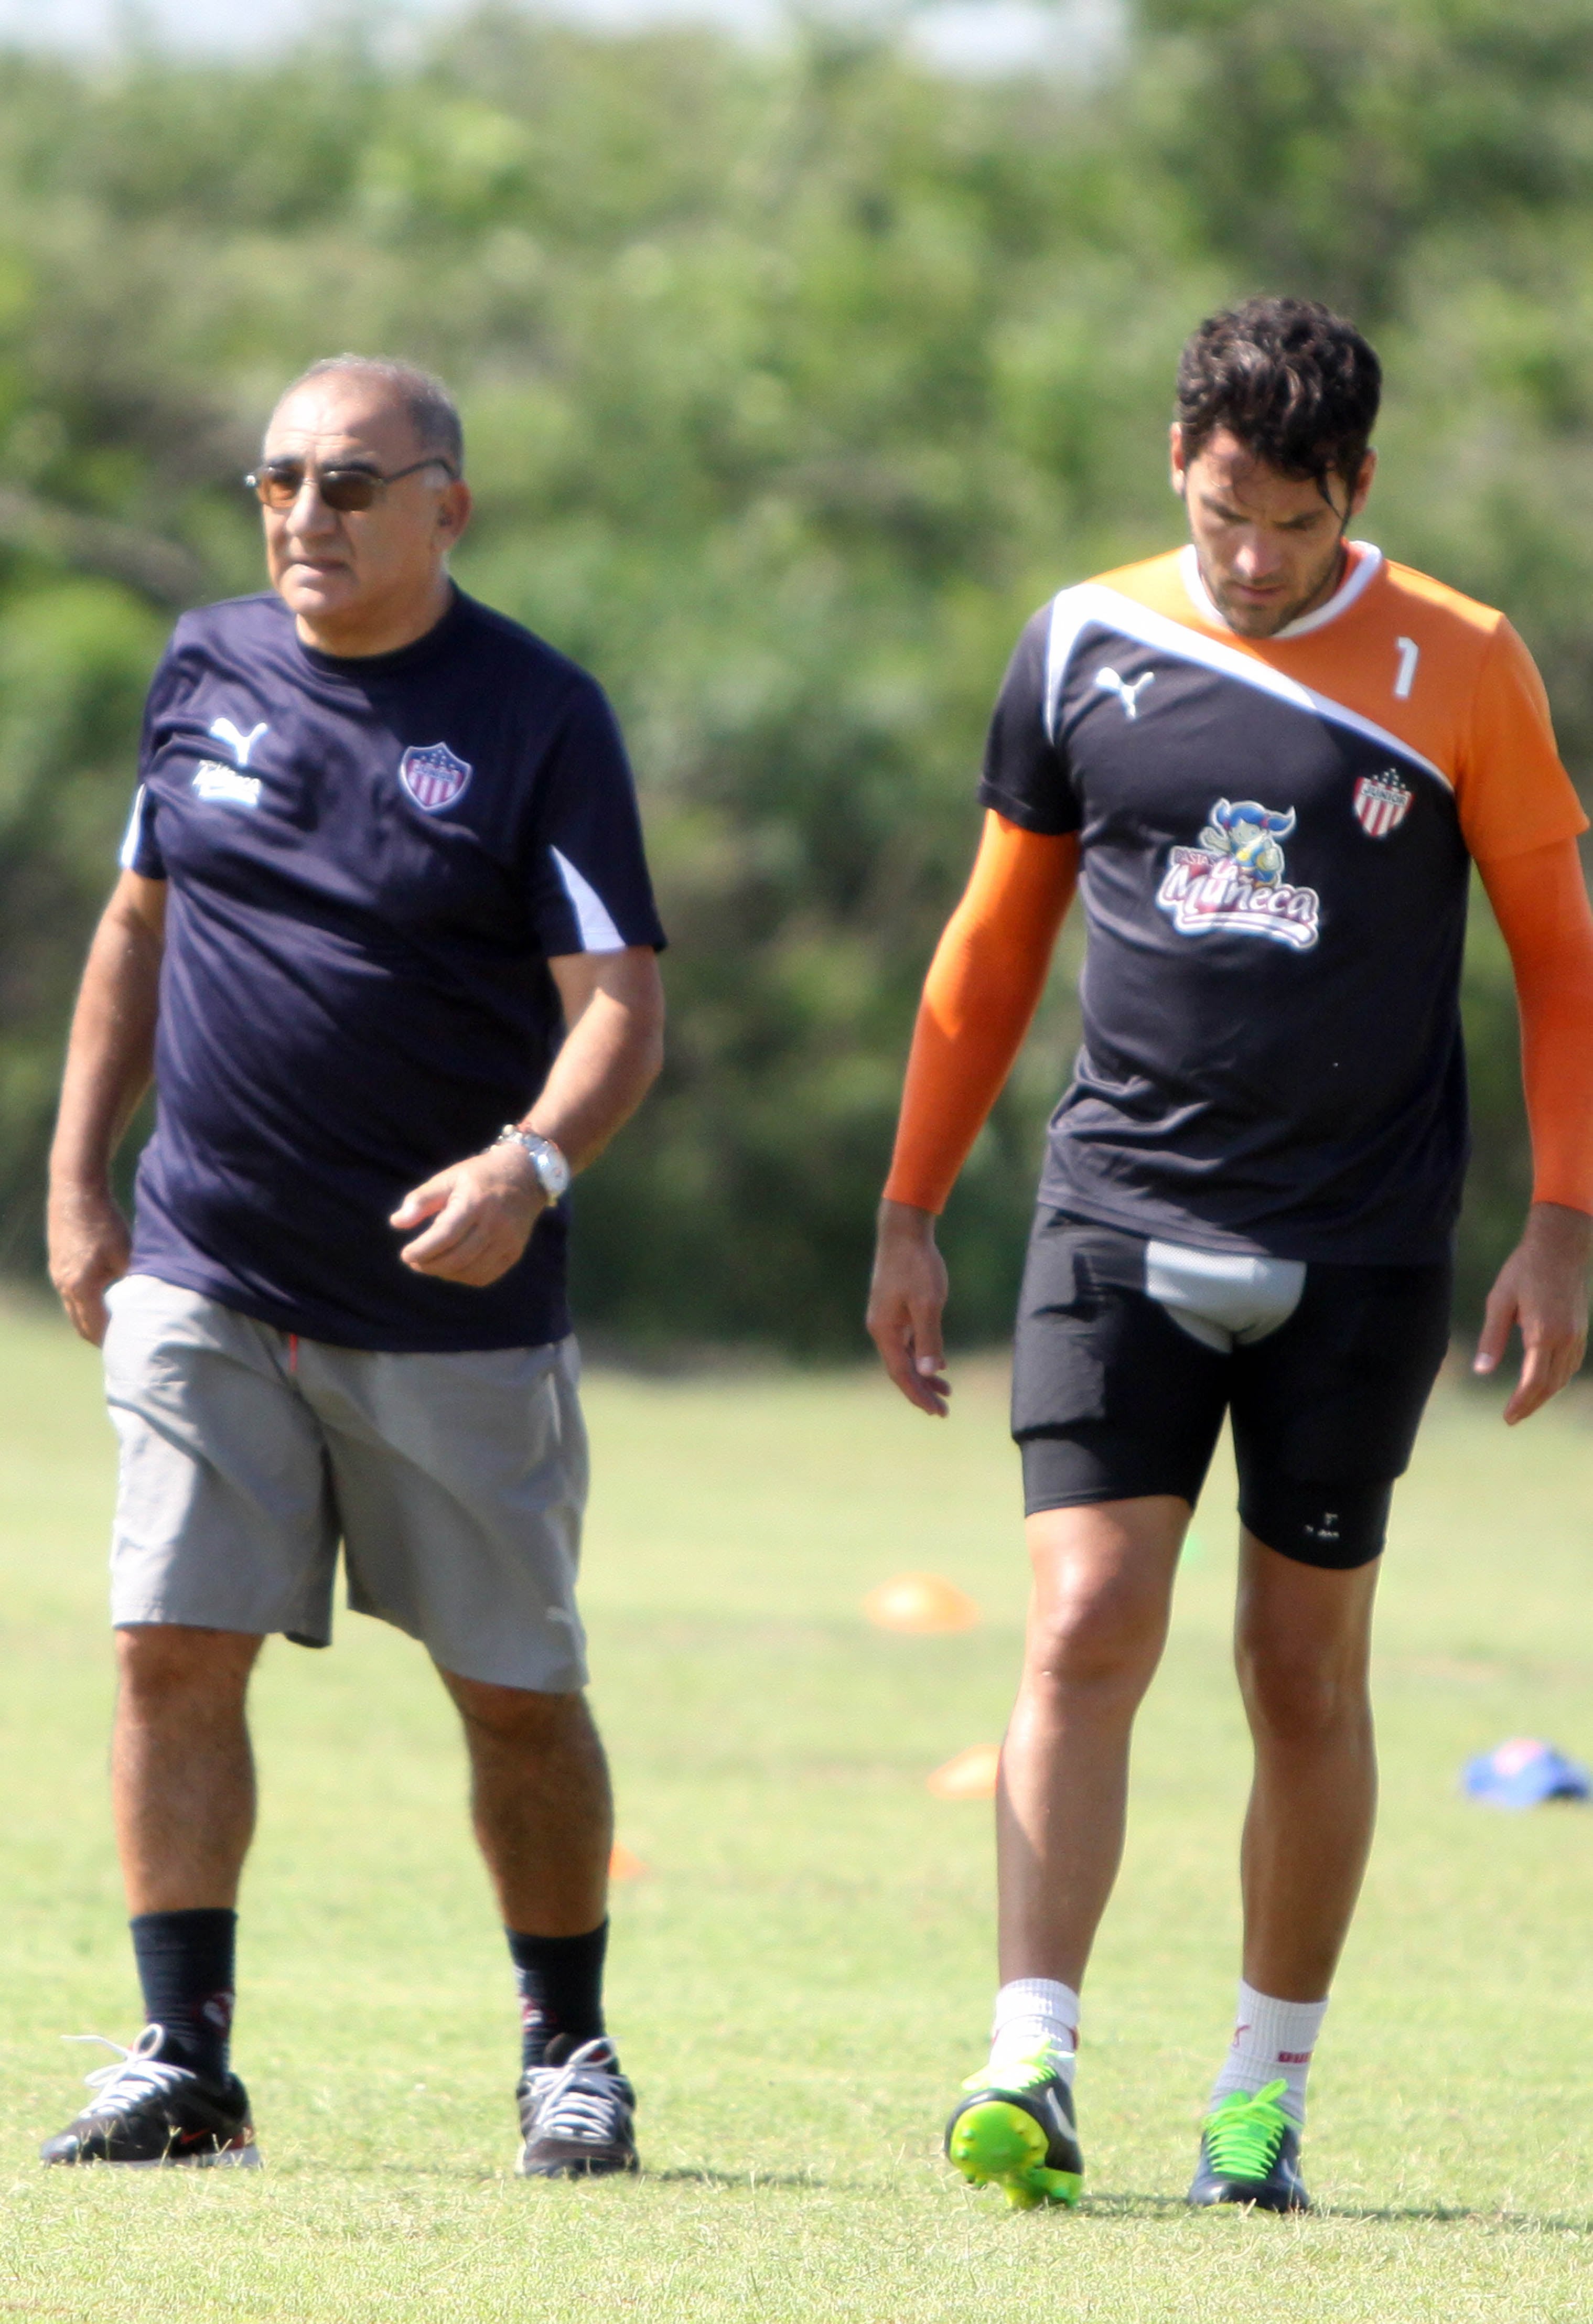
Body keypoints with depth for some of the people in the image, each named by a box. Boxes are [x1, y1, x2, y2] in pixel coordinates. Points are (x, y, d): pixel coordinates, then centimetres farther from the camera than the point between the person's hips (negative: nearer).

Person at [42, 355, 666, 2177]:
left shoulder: (539, 717, -7)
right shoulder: (209, 673, 6)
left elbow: (621, 1006, -12)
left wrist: (530, 1166, -30)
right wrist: (77, 1180, 13)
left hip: (458, 1307, -3)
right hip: (208, 1280, 3)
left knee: (517, 1691, 4)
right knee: (174, 1651, -8)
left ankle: (568, 2049, 21)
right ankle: (181, 2059, -2)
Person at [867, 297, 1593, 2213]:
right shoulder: (1083, 648, 5)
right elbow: (993, 945, 14)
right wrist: (911, 1214, 14)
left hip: (1362, 1251, -1)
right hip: (1123, 1213, 1)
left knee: (1307, 1672, 5)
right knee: (1086, 1625, -12)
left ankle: (1267, 2090, 15)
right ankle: (1031, 2066, -16)